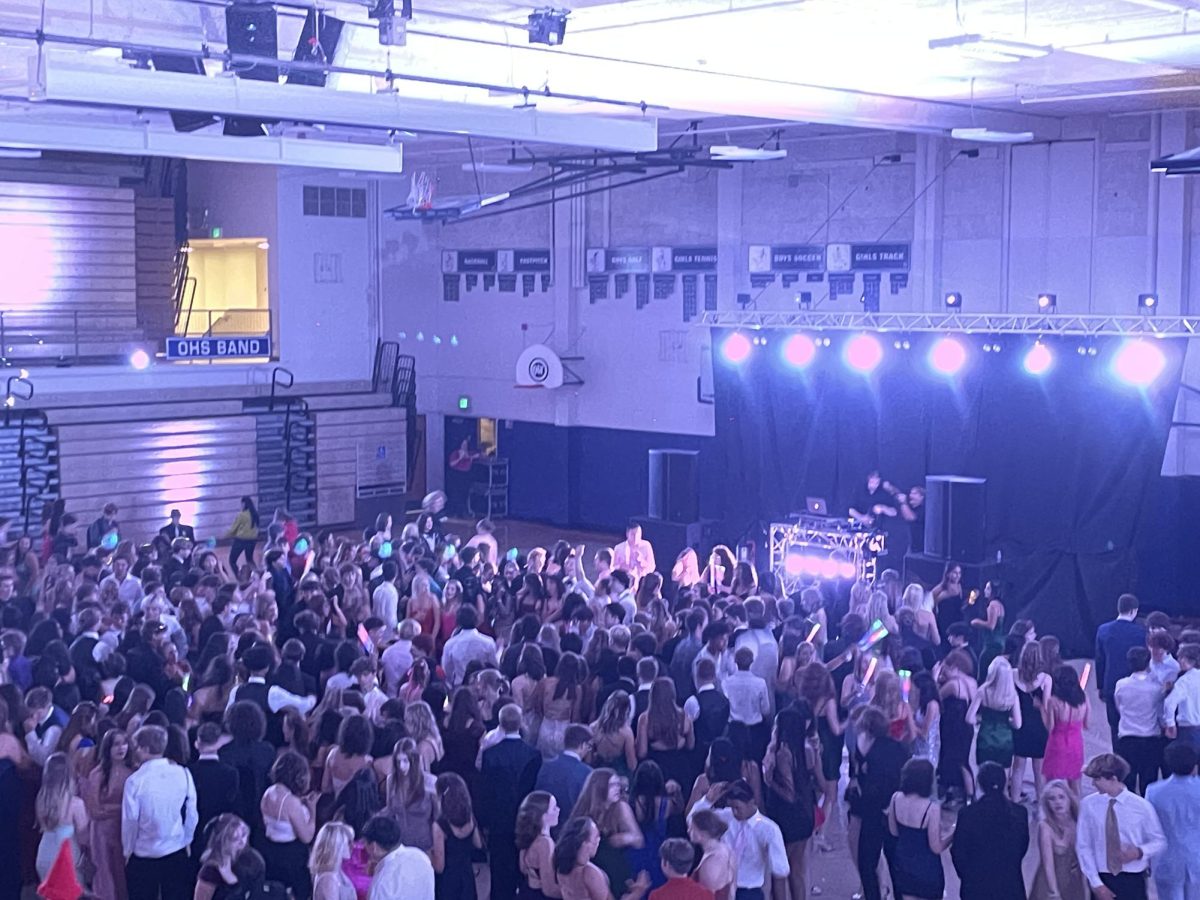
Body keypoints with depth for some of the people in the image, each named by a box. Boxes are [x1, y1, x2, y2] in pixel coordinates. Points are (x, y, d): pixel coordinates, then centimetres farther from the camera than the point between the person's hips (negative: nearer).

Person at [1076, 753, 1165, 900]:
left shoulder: (1141, 806, -8)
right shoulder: (1088, 805, -6)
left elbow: (1160, 841, 2)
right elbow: (1083, 846, -2)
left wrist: (1140, 852, -19)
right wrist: (1096, 884, -6)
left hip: (1133, 880, -1)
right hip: (1102, 879, 1)